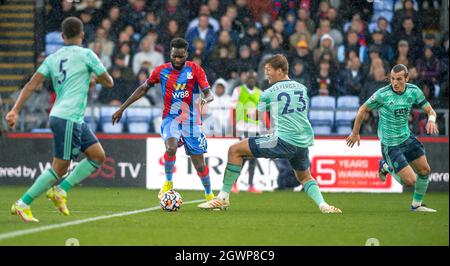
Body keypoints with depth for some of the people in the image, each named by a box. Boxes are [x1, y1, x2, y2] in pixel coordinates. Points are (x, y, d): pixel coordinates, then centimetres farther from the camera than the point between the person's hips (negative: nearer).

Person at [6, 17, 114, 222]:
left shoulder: (52, 58, 13)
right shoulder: (86, 55, -4)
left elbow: (32, 85, 3)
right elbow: (109, 83, 4)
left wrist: (15, 110, -1)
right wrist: (95, 77, 25)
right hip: (68, 119, -8)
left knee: (98, 156, 11)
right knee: (60, 167, -6)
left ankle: (60, 191, 9)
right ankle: (23, 204, -5)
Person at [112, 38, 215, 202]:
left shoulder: (195, 70, -5)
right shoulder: (162, 71, -1)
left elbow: (209, 94, -11)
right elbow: (143, 89, 12)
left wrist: (205, 99, -37)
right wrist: (122, 108, 11)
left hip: (192, 122, 0)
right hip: (170, 118, 0)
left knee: (200, 165, 4)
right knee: (171, 147, -32)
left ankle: (209, 195, 27)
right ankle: (168, 183, -9)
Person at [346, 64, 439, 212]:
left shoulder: (414, 91, -7)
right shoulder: (382, 94, -20)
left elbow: (429, 110, -1)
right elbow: (363, 109, -7)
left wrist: (431, 120, -25)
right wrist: (355, 133, 1)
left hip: (407, 138, 6)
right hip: (390, 145, -6)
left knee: (424, 171, 6)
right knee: (410, 181, -9)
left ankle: (417, 205, 28)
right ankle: (386, 167, 20)